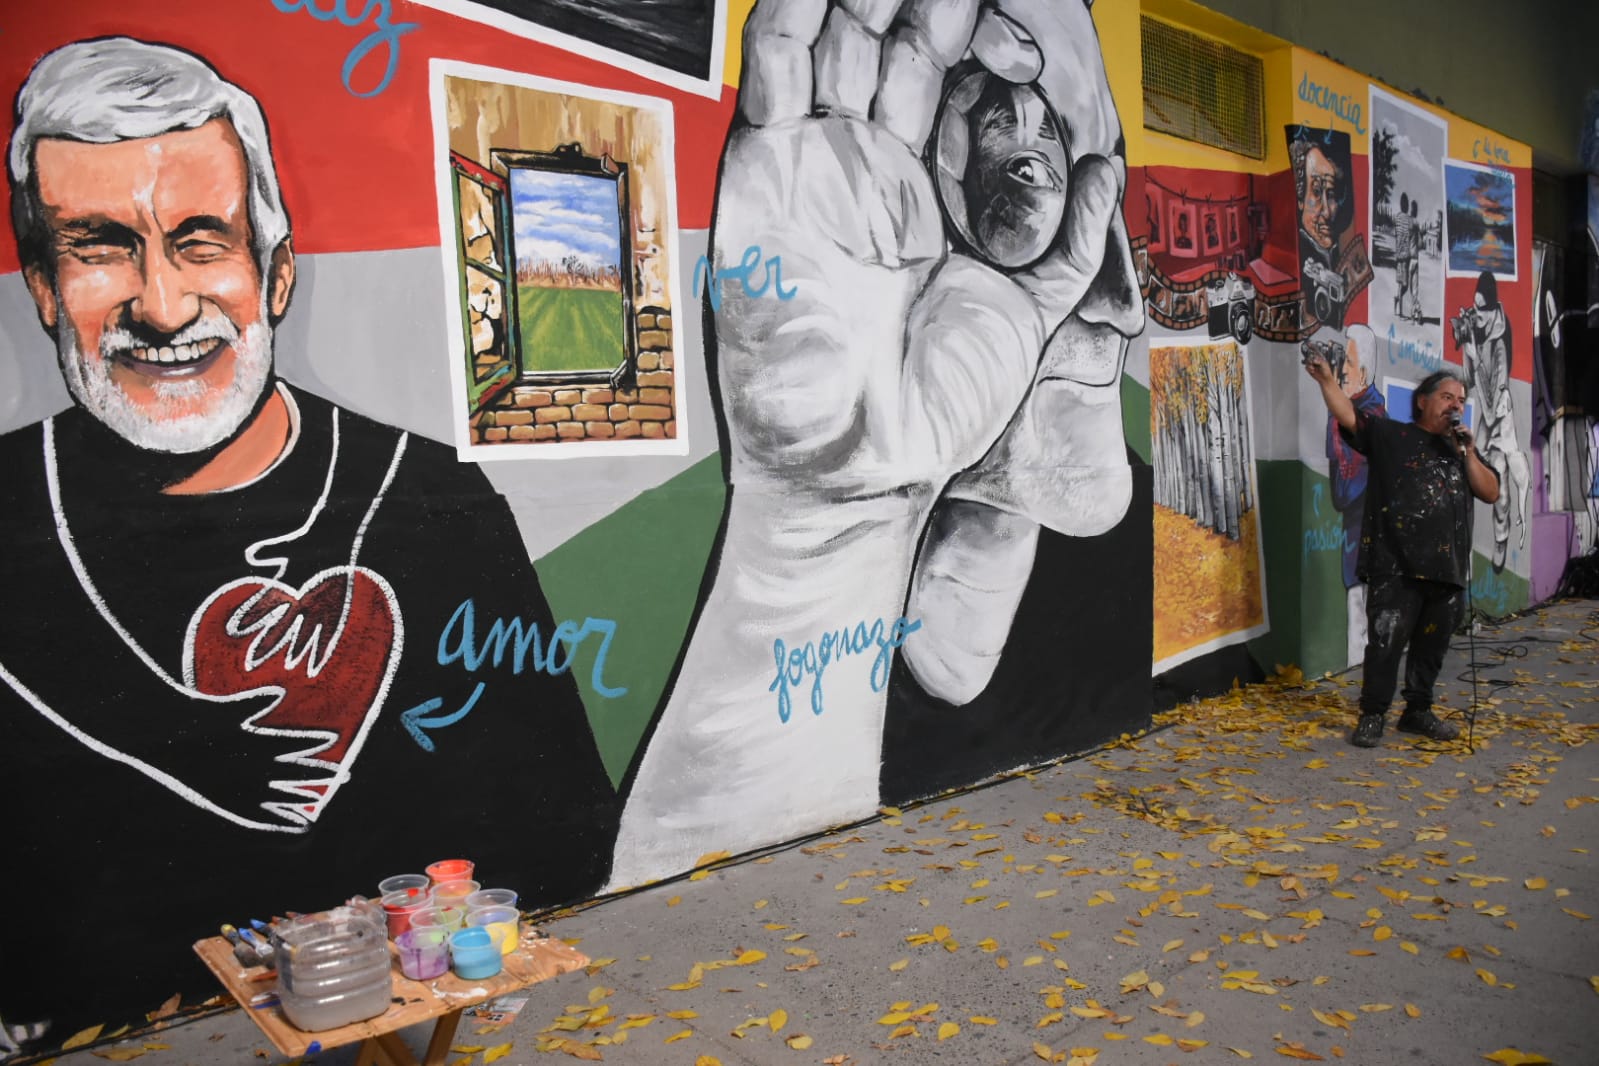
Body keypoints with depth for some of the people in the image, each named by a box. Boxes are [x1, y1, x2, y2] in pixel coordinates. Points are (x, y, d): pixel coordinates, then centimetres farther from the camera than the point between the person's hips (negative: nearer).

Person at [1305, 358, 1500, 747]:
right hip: (1396, 566, -5)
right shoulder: (1391, 435, 5)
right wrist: (1326, 379, -20)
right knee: (1385, 642, -5)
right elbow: (1348, 416, -7)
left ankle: (1418, 711, 27)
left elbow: (1491, 493, 10)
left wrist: (1468, 453, 0)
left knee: (1431, 645, 13)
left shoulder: (1462, 450, 19)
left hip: (1447, 568, 5)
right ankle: (1372, 715, 5)